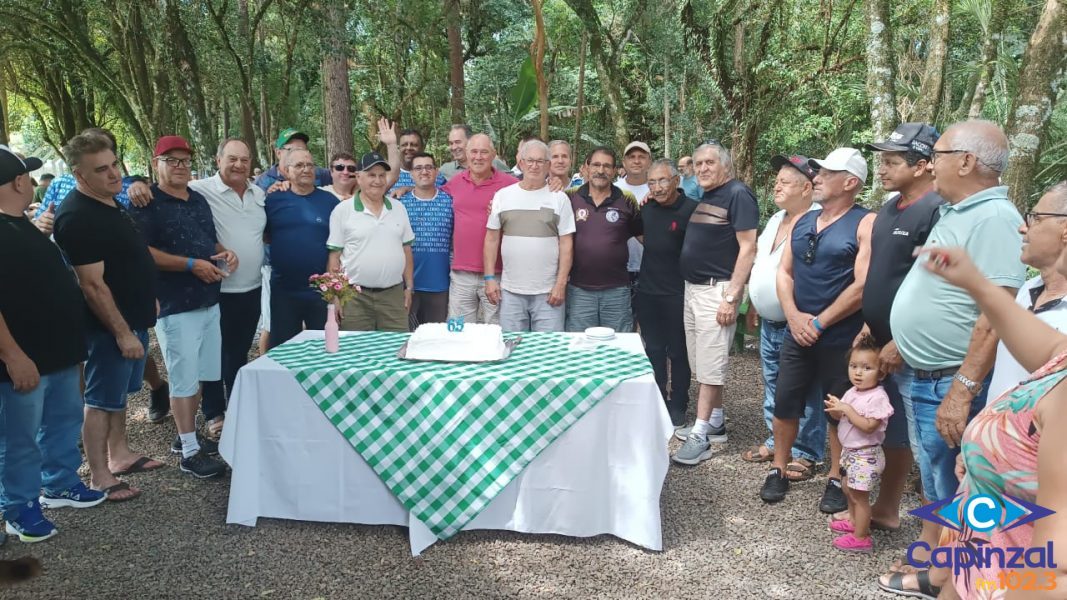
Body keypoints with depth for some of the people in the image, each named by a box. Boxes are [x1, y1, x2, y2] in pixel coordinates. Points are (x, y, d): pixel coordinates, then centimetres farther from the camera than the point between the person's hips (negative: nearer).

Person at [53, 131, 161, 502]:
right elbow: (93, 285, -24)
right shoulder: (78, 217, -22)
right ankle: (99, 478, 12)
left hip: (133, 318, 9)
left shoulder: (111, 201, 8)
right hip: (110, 325, -9)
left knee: (120, 392, 20)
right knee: (102, 399, 1)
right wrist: (122, 332, -22)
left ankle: (119, 455, 34)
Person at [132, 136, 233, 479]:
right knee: (184, 377, -3)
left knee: (203, 374, 14)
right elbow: (142, 252, -18)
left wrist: (226, 254, 3)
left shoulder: (199, 200, 15)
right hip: (176, 306, -8)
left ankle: (187, 436, 28)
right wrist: (191, 264, -22)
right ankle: (190, 452, 6)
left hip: (210, 301, 8)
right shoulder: (147, 204, -8)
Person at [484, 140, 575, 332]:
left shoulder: (559, 198, 3)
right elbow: (492, 239, 10)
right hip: (510, 291, 2)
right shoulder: (503, 196, 8)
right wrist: (489, 278, 3)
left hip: (548, 292, -2)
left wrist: (561, 284, -6)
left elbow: (566, 244, 0)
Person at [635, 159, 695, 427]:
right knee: (653, 350, 15)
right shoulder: (647, 208, 5)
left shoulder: (690, 210, -12)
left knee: (678, 352, 7)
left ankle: (678, 406, 21)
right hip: (647, 291, 5)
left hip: (677, 293, -5)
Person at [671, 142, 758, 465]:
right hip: (692, 287, 9)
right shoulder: (703, 198, 15)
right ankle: (715, 422, 25)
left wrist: (732, 296, -21)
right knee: (705, 362, 14)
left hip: (716, 289, -9)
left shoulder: (738, 195, -11)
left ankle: (701, 436, -1)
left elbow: (747, 248, -16)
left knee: (709, 365, -5)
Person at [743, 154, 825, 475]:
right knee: (773, 387, 19)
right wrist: (754, 305, 21)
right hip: (769, 323, 9)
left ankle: (806, 452, 15)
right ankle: (776, 441, 33)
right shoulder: (775, 220, 12)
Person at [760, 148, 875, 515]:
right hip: (797, 334, 5)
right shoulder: (802, 222, 10)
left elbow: (863, 285, -16)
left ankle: (837, 481, 23)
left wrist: (819, 322, -13)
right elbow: (784, 273, 10)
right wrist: (794, 316, -6)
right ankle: (778, 471, 26)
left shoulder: (866, 224, -9)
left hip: (841, 339, -5)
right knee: (784, 404, 10)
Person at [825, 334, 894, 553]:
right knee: (848, 490, 23)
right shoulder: (852, 392, 5)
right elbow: (842, 417, 12)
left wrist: (847, 409, -29)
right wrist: (835, 409, -9)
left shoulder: (877, 397, -21)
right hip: (849, 451, 9)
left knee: (859, 495, -1)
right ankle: (854, 522, 42)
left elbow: (868, 426, -27)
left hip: (865, 455, -9)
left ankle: (861, 538, 9)